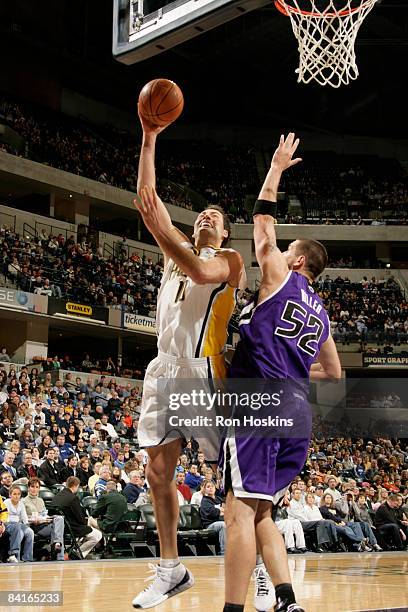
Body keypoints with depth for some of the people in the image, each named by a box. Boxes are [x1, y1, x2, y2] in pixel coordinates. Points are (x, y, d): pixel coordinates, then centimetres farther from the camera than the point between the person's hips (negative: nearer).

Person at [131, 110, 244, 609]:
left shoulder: (230, 259, 5)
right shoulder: (177, 248, 21)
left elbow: (201, 272, -20)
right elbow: (146, 195, 13)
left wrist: (160, 230, -22)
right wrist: (149, 140, 7)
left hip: (204, 369, -6)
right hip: (164, 367, 6)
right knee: (158, 470, 4)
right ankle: (171, 571, 12)